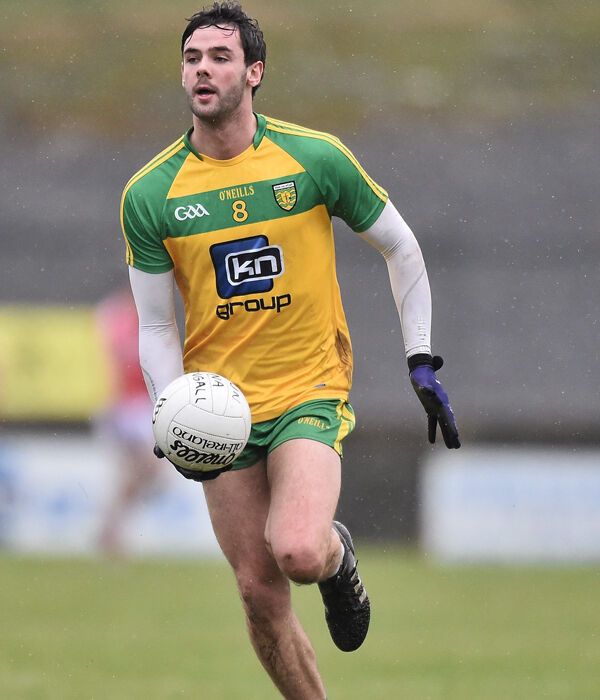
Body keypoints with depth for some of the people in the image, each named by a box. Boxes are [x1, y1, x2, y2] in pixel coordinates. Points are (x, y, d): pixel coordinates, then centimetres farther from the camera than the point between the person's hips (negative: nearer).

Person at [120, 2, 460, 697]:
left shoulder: (315, 158, -6)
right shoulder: (149, 195, -3)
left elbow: (400, 248, 7)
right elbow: (155, 326, 3)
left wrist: (422, 362, 4)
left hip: (309, 392, -2)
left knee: (296, 552, -25)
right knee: (261, 594, -2)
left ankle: (337, 554, 12)